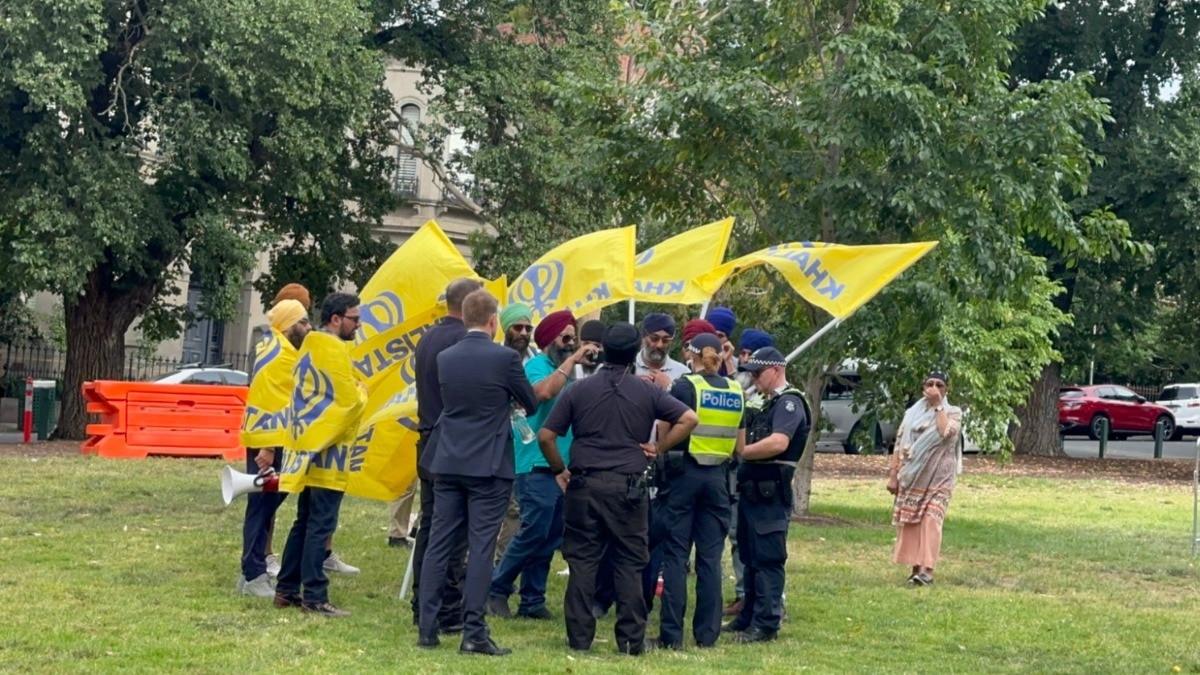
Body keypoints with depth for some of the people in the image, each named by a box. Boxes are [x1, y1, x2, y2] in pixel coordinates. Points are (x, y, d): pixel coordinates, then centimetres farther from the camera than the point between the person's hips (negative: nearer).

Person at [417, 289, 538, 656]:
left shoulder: (445, 358, 4)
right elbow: (531, 404, 2)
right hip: (489, 465, -4)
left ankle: (427, 628, 9)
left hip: (448, 463, 4)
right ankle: (473, 633, -3)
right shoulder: (505, 358, -10)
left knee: (439, 544, 8)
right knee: (481, 548, -2)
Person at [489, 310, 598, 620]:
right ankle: (497, 590, 0)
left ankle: (532, 601, 13)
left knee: (550, 538, 8)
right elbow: (544, 392, -28)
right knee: (534, 533, -11)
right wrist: (572, 361, -22)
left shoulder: (563, 371, 17)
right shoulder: (536, 365, -6)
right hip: (537, 465, -8)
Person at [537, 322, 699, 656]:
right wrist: (658, 448, 2)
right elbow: (688, 419, -4)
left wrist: (559, 470, 12)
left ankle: (579, 637, 7)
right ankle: (631, 640, 5)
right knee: (629, 565, 5)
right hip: (628, 486, 0)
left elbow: (545, 436, -1)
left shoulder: (579, 390, 1)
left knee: (582, 562, 6)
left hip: (585, 485, 1)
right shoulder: (647, 391, 0)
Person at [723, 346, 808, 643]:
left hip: (771, 492, -10)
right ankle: (748, 617, 23)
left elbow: (778, 442, -25)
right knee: (750, 557, 15)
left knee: (768, 559, -7)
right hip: (752, 489, 10)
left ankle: (766, 624, -4)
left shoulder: (789, 403, -11)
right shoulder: (766, 404, 19)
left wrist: (740, 452, -15)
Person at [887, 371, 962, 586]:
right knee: (910, 522, 2)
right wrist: (893, 474, 3)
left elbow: (946, 432, -21)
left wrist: (938, 405, -14)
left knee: (930, 522, -15)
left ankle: (927, 569, -22)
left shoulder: (953, 413, 1)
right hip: (912, 478, 4)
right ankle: (916, 568, 10)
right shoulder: (913, 412, 10)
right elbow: (899, 444, 9)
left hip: (938, 479, -4)